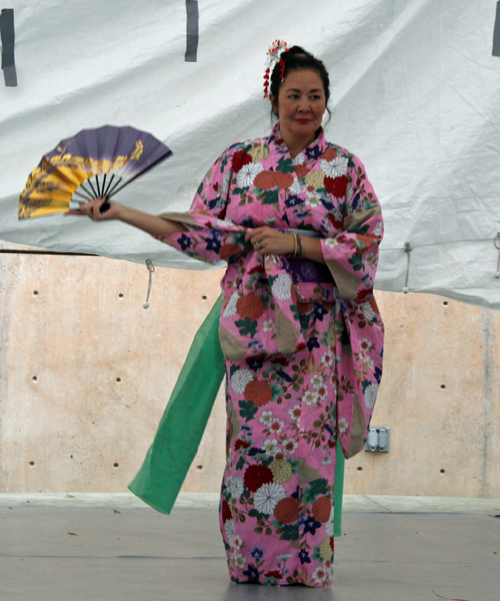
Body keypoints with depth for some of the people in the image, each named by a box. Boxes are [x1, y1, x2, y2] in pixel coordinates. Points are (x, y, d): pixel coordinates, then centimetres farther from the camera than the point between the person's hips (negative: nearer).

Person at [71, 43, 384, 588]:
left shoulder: (343, 168, 3)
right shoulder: (238, 161, 7)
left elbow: (366, 243, -1)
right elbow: (203, 234, 6)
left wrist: (294, 242, -12)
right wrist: (121, 212, 2)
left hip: (313, 327, -1)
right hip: (250, 321, 1)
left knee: (305, 442, -4)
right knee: (252, 438, -1)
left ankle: (304, 564, 6)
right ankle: (251, 561, 9)